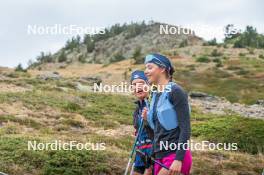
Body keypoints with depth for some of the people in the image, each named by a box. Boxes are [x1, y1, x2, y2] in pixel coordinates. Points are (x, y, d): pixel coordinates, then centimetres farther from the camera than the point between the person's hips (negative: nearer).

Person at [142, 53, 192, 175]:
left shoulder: (175, 92, -10)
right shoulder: (155, 94, 13)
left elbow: (185, 128, -15)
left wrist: (178, 159, -21)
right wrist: (148, 119, 3)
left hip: (175, 156, -8)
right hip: (160, 156, 8)